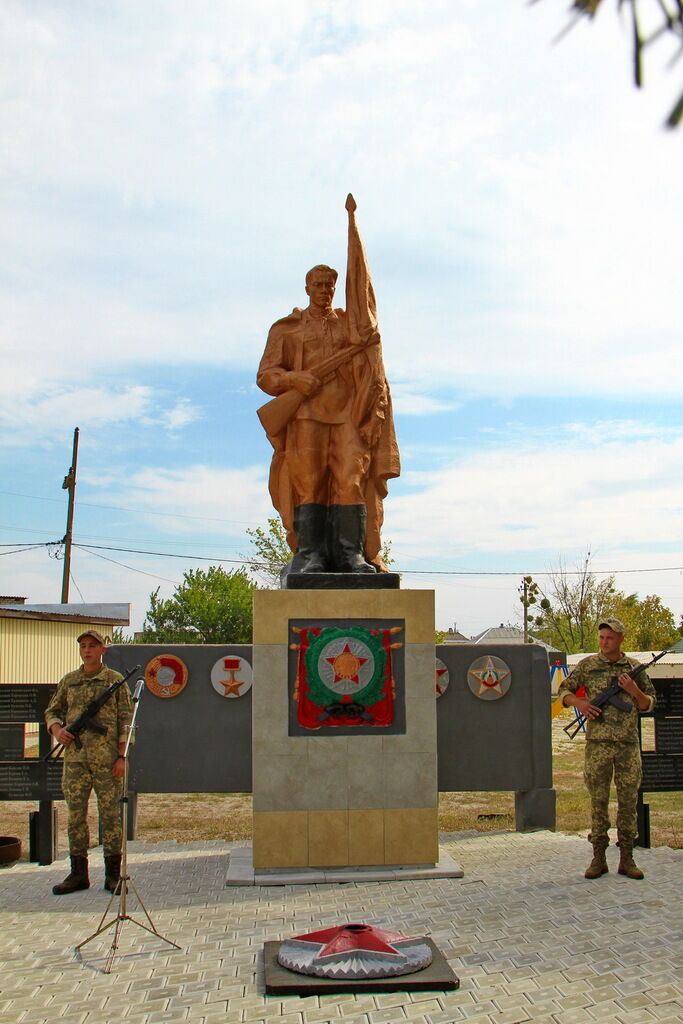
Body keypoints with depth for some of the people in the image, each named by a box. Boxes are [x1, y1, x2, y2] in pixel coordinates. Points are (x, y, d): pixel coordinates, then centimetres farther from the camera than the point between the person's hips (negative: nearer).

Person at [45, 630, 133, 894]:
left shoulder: (115, 680, 2)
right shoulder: (69, 681, 12)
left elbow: (126, 721, -1)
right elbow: (52, 711, 17)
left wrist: (122, 756, -7)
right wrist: (56, 729, -6)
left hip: (106, 759, -3)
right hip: (75, 757, 3)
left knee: (110, 815, 1)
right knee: (75, 815, 6)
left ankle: (113, 875, 10)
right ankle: (78, 874, 16)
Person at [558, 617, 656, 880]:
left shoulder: (634, 667, 6)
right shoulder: (587, 665, 4)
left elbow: (649, 704, 10)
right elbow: (564, 691, 11)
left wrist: (634, 691, -9)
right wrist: (579, 703, -9)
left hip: (628, 744, 1)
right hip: (598, 743, -1)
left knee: (628, 800, 5)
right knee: (598, 801, 3)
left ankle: (626, 859, 13)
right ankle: (598, 858, 11)